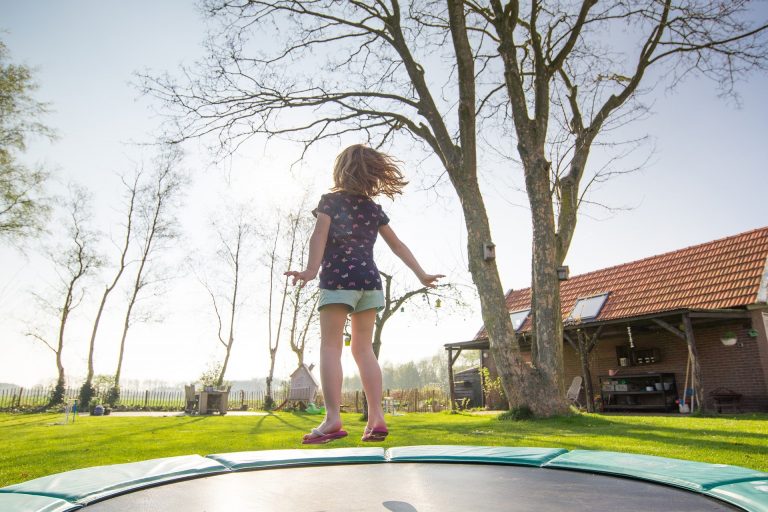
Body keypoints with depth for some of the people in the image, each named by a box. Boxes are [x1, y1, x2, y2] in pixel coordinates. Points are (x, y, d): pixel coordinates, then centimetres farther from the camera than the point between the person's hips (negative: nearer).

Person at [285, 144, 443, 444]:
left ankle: (333, 419, -14)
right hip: (370, 280, 5)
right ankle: (376, 418, 2)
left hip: (338, 278, -4)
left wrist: (310, 270, -25)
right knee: (363, 348, 7)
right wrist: (421, 275, 20)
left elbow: (320, 235, -13)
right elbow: (397, 245, 16)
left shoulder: (331, 200, 4)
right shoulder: (373, 208, 16)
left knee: (330, 346, -4)